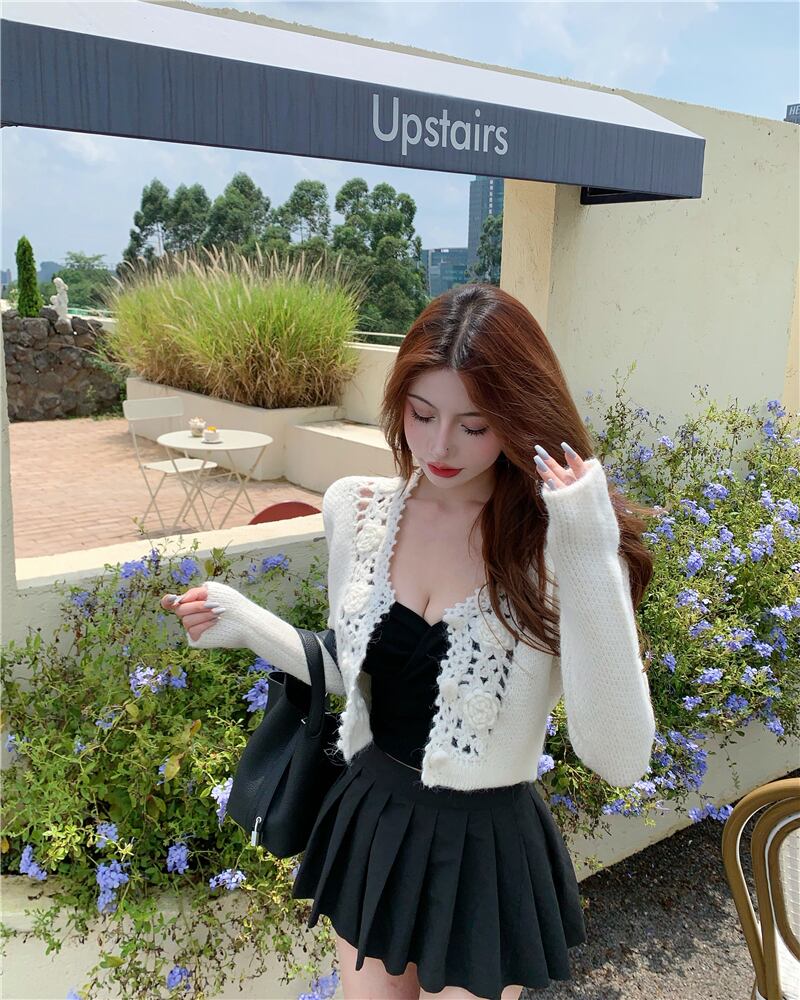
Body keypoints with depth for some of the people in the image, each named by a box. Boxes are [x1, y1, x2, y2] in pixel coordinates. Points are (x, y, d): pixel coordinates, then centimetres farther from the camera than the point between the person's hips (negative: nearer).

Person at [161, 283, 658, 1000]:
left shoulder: (555, 541, -19)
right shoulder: (356, 509, -7)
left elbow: (620, 759, -26)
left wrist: (591, 558, -34)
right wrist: (248, 625, -3)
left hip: (487, 851, -3)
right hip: (369, 822, 4)